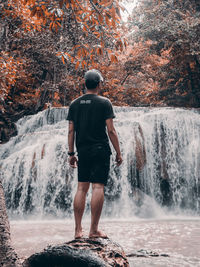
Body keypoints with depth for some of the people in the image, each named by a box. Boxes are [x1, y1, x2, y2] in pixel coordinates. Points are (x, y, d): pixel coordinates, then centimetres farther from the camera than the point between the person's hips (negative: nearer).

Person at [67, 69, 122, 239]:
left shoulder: (75, 104, 9)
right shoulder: (104, 102, -2)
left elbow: (71, 131, 6)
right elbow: (111, 130, -7)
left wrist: (71, 153, 11)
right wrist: (118, 153, 0)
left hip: (82, 151, 4)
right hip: (100, 150, -4)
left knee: (81, 188, 7)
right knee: (98, 187, -3)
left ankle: (78, 229, 10)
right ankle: (94, 230, -2)